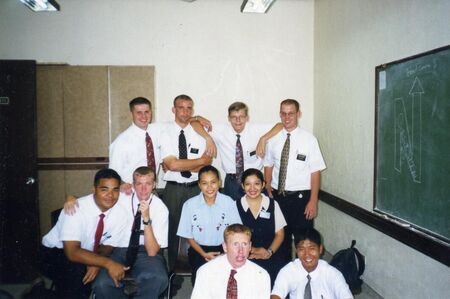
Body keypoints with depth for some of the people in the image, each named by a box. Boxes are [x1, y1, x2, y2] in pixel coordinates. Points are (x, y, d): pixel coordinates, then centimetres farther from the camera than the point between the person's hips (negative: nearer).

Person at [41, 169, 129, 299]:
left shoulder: (120, 213, -15)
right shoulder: (77, 209, -29)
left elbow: (107, 245, -4)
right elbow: (72, 253, -35)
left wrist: (96, 263, -26)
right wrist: (108, 263, -44)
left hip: (87, 253, 5)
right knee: (77, 272, -34)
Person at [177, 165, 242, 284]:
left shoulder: (229, 202, -4)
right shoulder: (190, 205, -5)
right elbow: (189, 236, 2)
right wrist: (204, 254, -11)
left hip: (223, 248, 0)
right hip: (199, 249, 0)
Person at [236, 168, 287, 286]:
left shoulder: (273, 204, 8)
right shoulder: (236, 206, 2)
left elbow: (279, 234, 10)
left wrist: (269, 252, -6)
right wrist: (252, 250, -10)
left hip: (271, 257, 2)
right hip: (244, 257, -2)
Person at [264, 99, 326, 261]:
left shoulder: (309, 139, -7)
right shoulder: (273, 139, 2)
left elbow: (315, 172, -8)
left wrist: (313, 201, -11)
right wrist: (268, 188, 1)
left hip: (301, 197, -3)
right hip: (277, 196, 3)